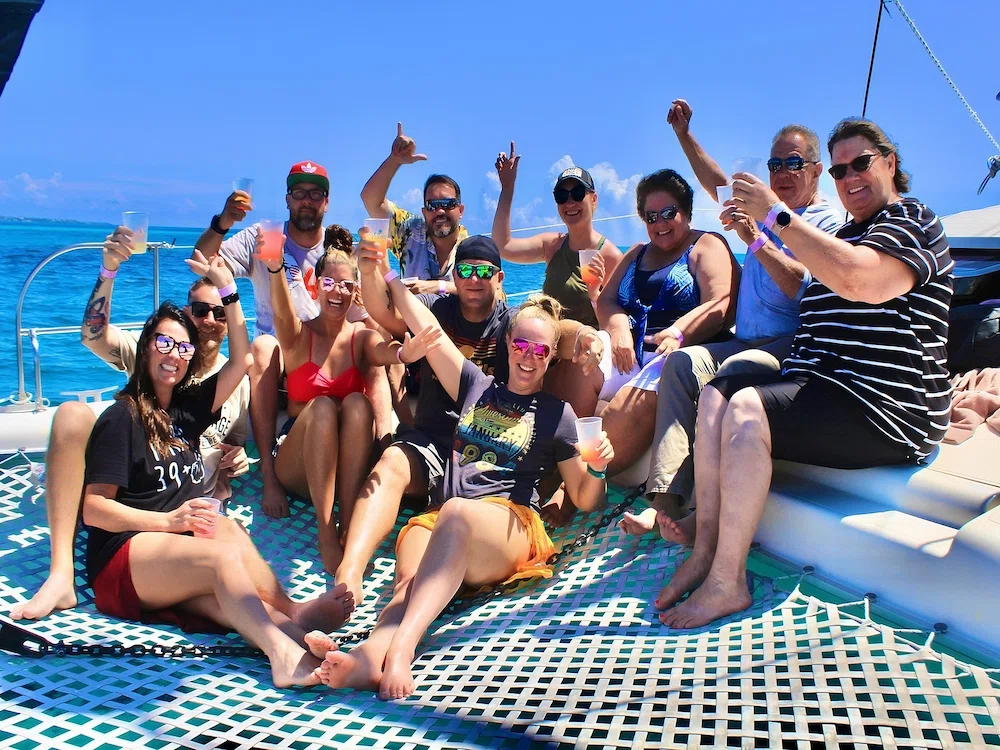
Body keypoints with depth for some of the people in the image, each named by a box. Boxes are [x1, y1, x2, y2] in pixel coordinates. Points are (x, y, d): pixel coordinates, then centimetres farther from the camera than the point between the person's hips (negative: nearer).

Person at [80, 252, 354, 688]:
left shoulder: (187, 408, 19)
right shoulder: (122, 416, 1)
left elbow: (241, 362, 15)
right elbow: (92, 508, -5)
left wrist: (228, 289, 12)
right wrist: (168, 521, -18)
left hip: (176, 563, 6)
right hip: (121, 560, -6)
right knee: (225, 550, -36)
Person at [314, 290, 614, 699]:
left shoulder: (556, 413, 18)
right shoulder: (478, 386, 27)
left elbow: (584, 499, 15)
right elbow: (428, 330, 24)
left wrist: (597, 469, -6)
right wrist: (390, 277, 21)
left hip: (510, 523, -3)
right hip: (441, 521, 4)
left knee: (456, 512, -40)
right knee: (410, 580, -33)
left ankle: (399, 649, -60)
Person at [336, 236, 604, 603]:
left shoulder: (514, 322, 7)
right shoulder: (437, 309, 11)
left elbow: (559, 332, -14)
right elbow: (386, 312, -7)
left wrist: (584, 336, -39)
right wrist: (370, 273, -30)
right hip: (430, 440, 1)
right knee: (392, 461, -31)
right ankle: (349, 575, -45)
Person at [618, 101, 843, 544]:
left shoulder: (829, 223, 1)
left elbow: (804, 288, -15)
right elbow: (719, 186, 37)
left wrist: (756, 240, -22)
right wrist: (684, 134, 35)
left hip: (791, 348, -7)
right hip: (746, 343, 7)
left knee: (732, 372, -36)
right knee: (681, 362, -21)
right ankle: (664, 501, -32)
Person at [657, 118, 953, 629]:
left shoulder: (911, 221, -5)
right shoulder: (850, 233, 26)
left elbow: (857, 280, -26)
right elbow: (804, 292, 30)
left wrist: (775, 214, -22)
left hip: (884, 412, -10)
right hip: (823, 386, 10)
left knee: (748, 408, -29)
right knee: (716, 396, -6)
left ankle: (727, 583, -24)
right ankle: (706, 549, -10)